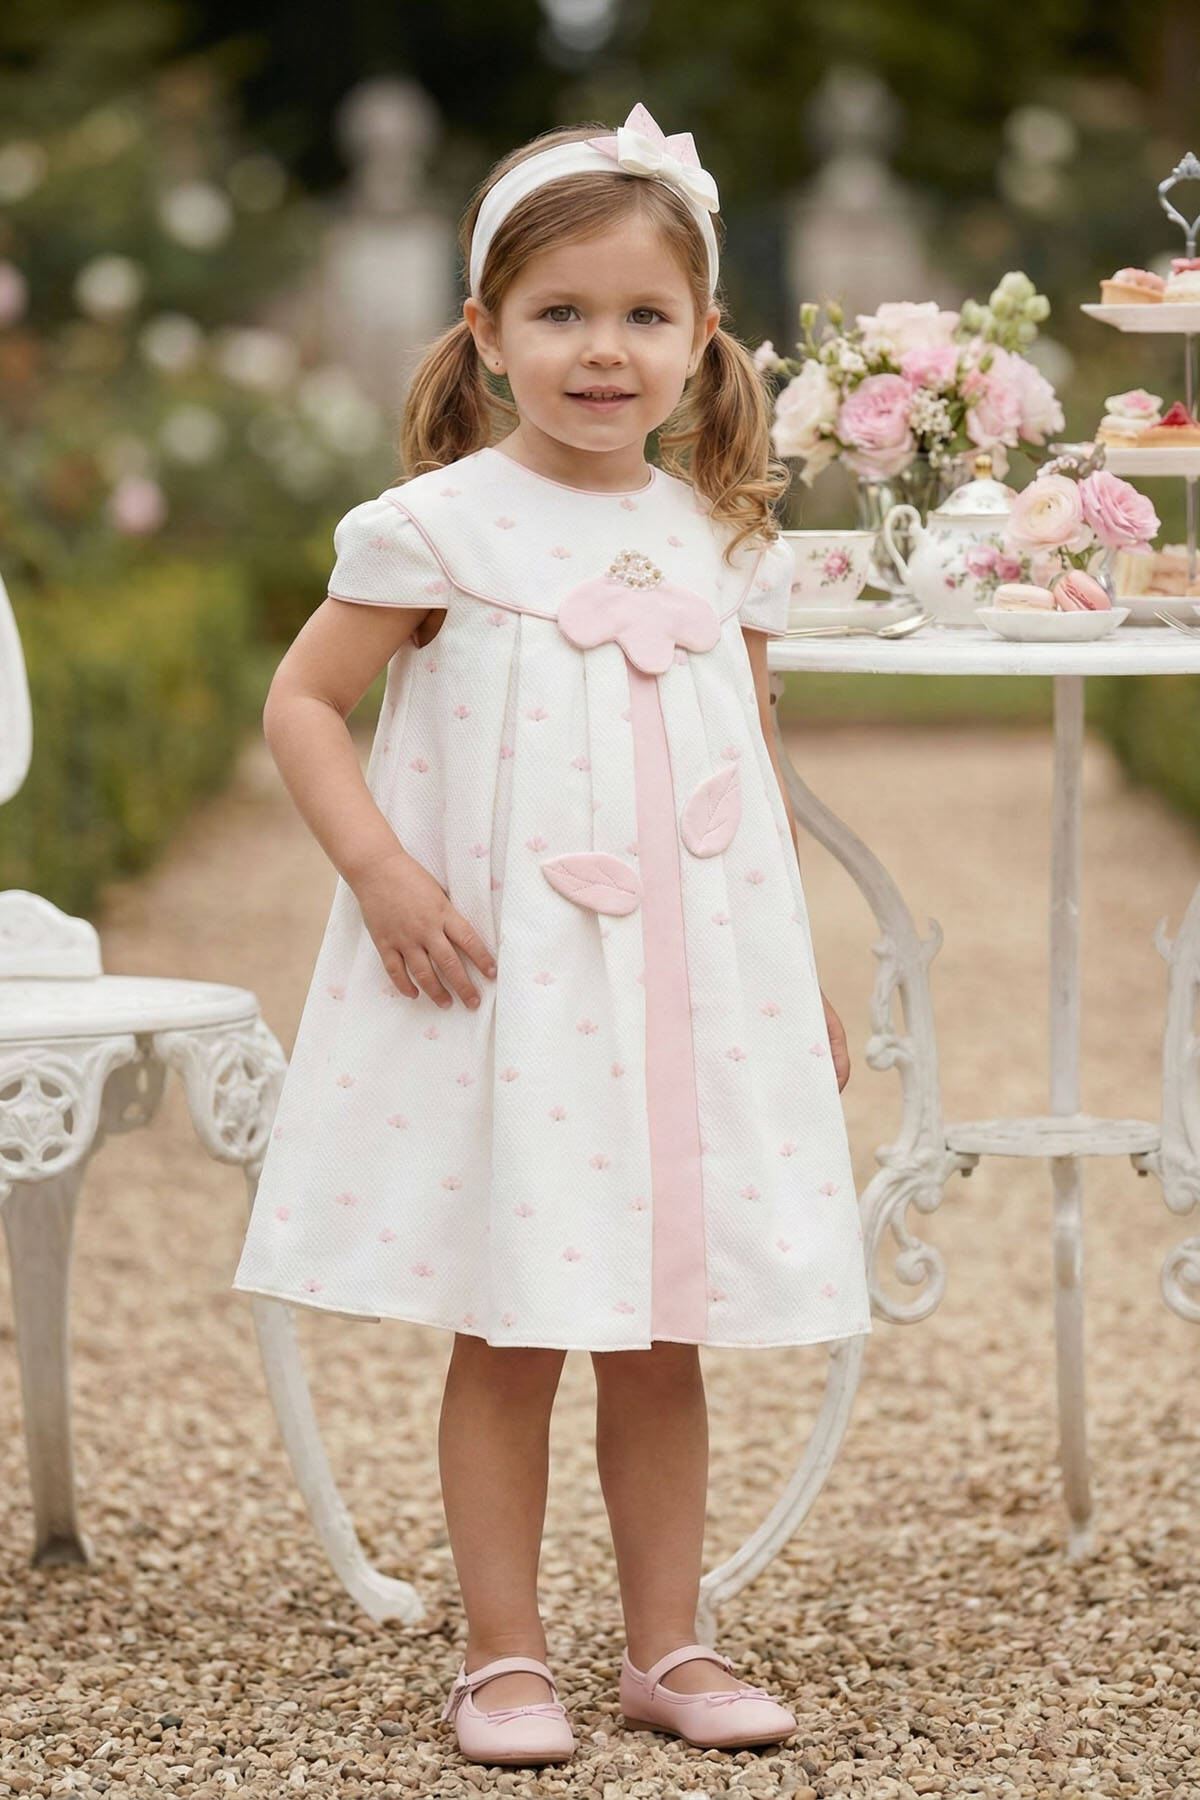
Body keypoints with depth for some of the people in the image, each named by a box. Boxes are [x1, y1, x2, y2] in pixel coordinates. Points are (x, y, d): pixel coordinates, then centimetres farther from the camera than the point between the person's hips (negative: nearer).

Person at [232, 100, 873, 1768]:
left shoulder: (722, 540, 7)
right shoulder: (440, 530, -6)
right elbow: (302, 704, -3)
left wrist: (803, 978, 14)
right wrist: (381, 867, -16)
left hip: (688, 985, 4)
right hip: (497, 989, -4)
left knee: (661, 1337, 10)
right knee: (507, 1335, 3)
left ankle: (668, 1645, 20)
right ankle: (504, 1657, 13)